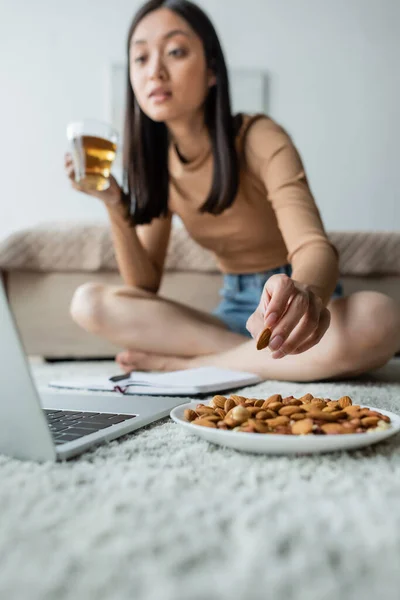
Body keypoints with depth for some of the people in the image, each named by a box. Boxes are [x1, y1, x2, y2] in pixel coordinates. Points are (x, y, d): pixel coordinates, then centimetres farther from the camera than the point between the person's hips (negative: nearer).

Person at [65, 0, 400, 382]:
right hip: (232, 312, 3)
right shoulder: (156, 163, 2)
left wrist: (303, 293, -52)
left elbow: (313, 246, -28)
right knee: (88, 303, -16)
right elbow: (144, 286, 1)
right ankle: (258, 357, -18)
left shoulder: (260, 140, -13)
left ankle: (187, 364, -22)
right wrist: (115, 206, -14)